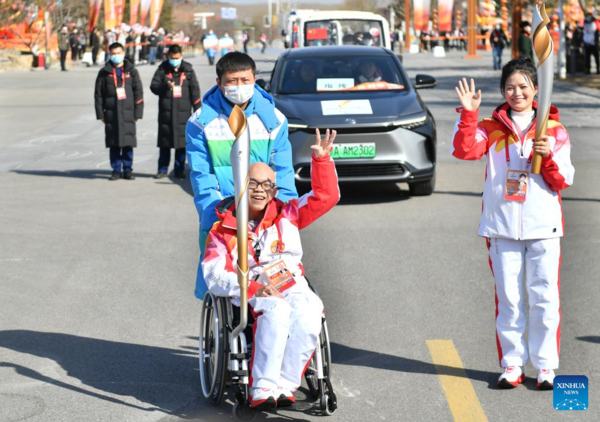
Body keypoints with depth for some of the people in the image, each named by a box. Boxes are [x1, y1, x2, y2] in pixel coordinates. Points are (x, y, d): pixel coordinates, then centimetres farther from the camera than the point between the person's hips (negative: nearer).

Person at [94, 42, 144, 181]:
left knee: (128, 143, -1)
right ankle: (116, 170, 9)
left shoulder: (131, 71, 6)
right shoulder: (104, 72, 7)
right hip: (111, 113, 0)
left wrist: (137, 112, -1)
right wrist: (100, 113, 2)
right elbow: (98, 94, 8)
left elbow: (138, 92, 5)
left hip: (128, 113, 0)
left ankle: (127, 170, 8)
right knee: (114, 144, 2)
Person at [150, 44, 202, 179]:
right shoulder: (162, 69, 4)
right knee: (164, 143, 4)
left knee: (182, 143, 0)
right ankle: (163, 169, 14)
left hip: (183, 112, 0)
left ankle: (179, 170, 9)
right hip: (165, 112, 0)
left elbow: (195, 90, 7)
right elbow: (153, 86, 0)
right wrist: (165, 86, -20)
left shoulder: (188, 70, 4)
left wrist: (198, 110, 3)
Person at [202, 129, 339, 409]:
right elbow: (215, 276, -3)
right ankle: (262, 388, -42)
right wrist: (253, 288, -18)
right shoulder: (223, 230, 9)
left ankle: (285, 386, -35)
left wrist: (321, 160, 5)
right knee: (277, 311, -39)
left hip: (293, 288, 3)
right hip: (250, 295, -3)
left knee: (308, 314, -35)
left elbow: (325, 197, 18)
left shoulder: (286, 216, 19)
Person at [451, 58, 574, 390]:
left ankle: (545, 366, 8)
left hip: (543, 226, 0)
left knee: (544, 297, 0)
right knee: (508, 298, 5)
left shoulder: (554, 130, 5)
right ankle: (511, 364, 13)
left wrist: (548, 157, -15)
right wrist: (469, 115, -20)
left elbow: (563, 181, 2)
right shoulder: (492, 128, 6)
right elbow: (464, 150, -11)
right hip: (502, 225, 1)